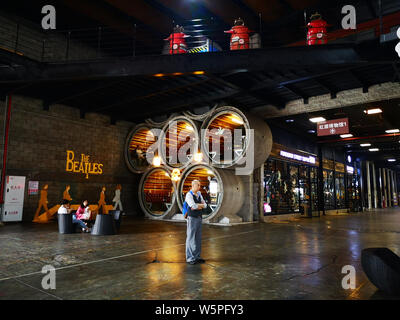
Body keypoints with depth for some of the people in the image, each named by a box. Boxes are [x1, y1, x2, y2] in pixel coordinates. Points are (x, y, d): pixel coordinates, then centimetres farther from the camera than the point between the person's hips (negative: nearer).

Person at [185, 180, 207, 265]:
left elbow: (205, 205, 7)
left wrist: (198, 206, -13)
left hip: (199, 219, 8)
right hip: (192, 219, -7)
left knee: (198, 238, 11)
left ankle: (196, 257, 19)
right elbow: (193, 206, -26)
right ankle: (190, 258, 6)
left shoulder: (199, 194, 12)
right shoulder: (189, 195, -12)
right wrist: (201, 205, -7)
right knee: (191, 238, -2)